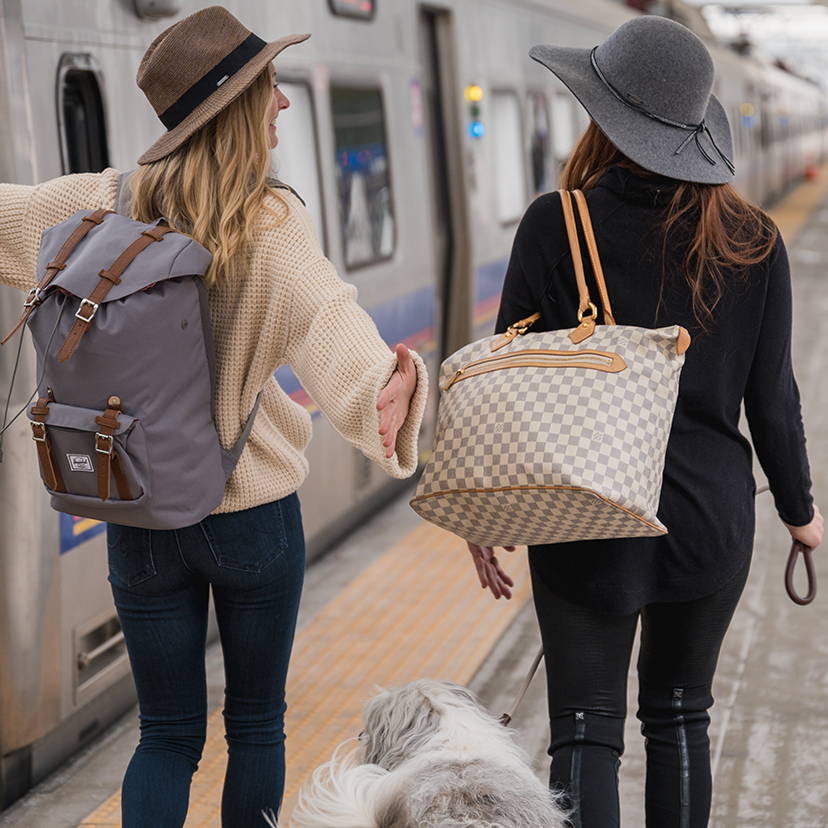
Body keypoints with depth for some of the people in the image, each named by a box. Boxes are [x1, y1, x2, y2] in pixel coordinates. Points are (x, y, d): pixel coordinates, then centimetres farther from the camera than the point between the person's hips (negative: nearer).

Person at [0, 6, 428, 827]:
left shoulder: (104, 207, -6)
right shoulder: (272, 224, -17)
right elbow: (325, 320, -35)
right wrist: (386, 384, -51)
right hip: (255, 513, -3)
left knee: (167, 736, 12)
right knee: (256, 725, 15)